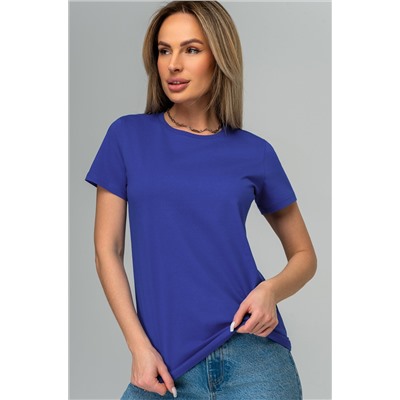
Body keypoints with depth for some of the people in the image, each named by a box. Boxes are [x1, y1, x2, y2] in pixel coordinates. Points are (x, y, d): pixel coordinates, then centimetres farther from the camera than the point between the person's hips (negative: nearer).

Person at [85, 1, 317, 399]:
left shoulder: (255, 154, 2)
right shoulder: (128, 136, 2)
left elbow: (303, 255, 11)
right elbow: (108, 250, 2)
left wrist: (271, 290, -10)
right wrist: (139, 347, -6)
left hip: (251, 353, 0)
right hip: (166, 367, 1)